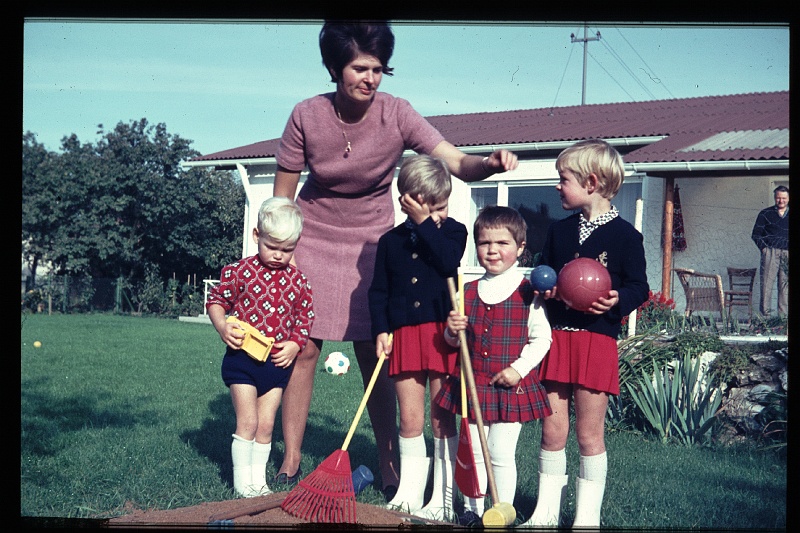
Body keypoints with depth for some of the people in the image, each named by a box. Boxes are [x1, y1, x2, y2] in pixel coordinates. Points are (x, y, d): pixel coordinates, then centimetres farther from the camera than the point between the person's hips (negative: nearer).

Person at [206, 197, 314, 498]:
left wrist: (295, 344, -5)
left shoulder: (298, 282, 3)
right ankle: (242, 482, 8)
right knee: (247, 422, -3)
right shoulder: (239, 271, -6)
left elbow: (305, 318, 11)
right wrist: (222, 327, -17)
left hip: (278, 362, 3)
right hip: (242, 359, -3)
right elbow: (216, 300, 0)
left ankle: (259, 479, 21)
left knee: (266, 425, 10)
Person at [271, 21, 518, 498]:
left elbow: (457, 163, -25)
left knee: (375, 357, -4)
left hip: (371, 243, 0)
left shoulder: (396, 114, -17)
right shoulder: (307, 116, -15)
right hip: (313, 240, 0)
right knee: (302, 349, 0)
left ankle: (391, 469, 7)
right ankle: (291, 462, 14)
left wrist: (490, 163, -46)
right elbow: (282, 197, -5)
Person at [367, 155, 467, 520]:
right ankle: (409, 493, 18)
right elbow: (378, 291, 9)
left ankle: (443, 498, 11)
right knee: (410, 420, 6)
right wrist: (381, 330, -3)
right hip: (403, 335, 2)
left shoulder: (452, 231, 3)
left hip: (442, 334, -2)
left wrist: (424, 222, -15)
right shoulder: (390, 241, 8)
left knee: (442, 418, 3)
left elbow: (448, 261, -18)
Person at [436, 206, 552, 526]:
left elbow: (541, 338, -5)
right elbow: (455, 341, 15)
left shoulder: (527, 292, -5)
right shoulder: (468, 292, 8)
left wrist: (519, 369, -15)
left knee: (501, 454, -2)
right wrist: (452, 332, -8)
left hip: (512, 387, -4)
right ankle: (472, 509, 24)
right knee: (472, 451, 12)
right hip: (473, 385, 4)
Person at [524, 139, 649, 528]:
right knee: (552, 431, 7)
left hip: (597, 339, -4)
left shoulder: (624, 235, -4)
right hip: (555, 336, 5)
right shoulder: (559, 230, 12)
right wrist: (545, 288, -3)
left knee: (589, 434, 3)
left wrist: (616, 300, -22)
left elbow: (639, 287, -3)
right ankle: (546, 513, 18)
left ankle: (587, 517, 14)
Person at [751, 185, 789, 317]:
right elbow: (756, 234, 7)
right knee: (767, 282, -8)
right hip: (770, 251, -2)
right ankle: (765, 314, -6)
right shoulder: (765, 213, 8)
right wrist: (764, 248, -5)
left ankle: (783, 315, 4)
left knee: (785, 284, 1)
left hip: (787, 253, 2)